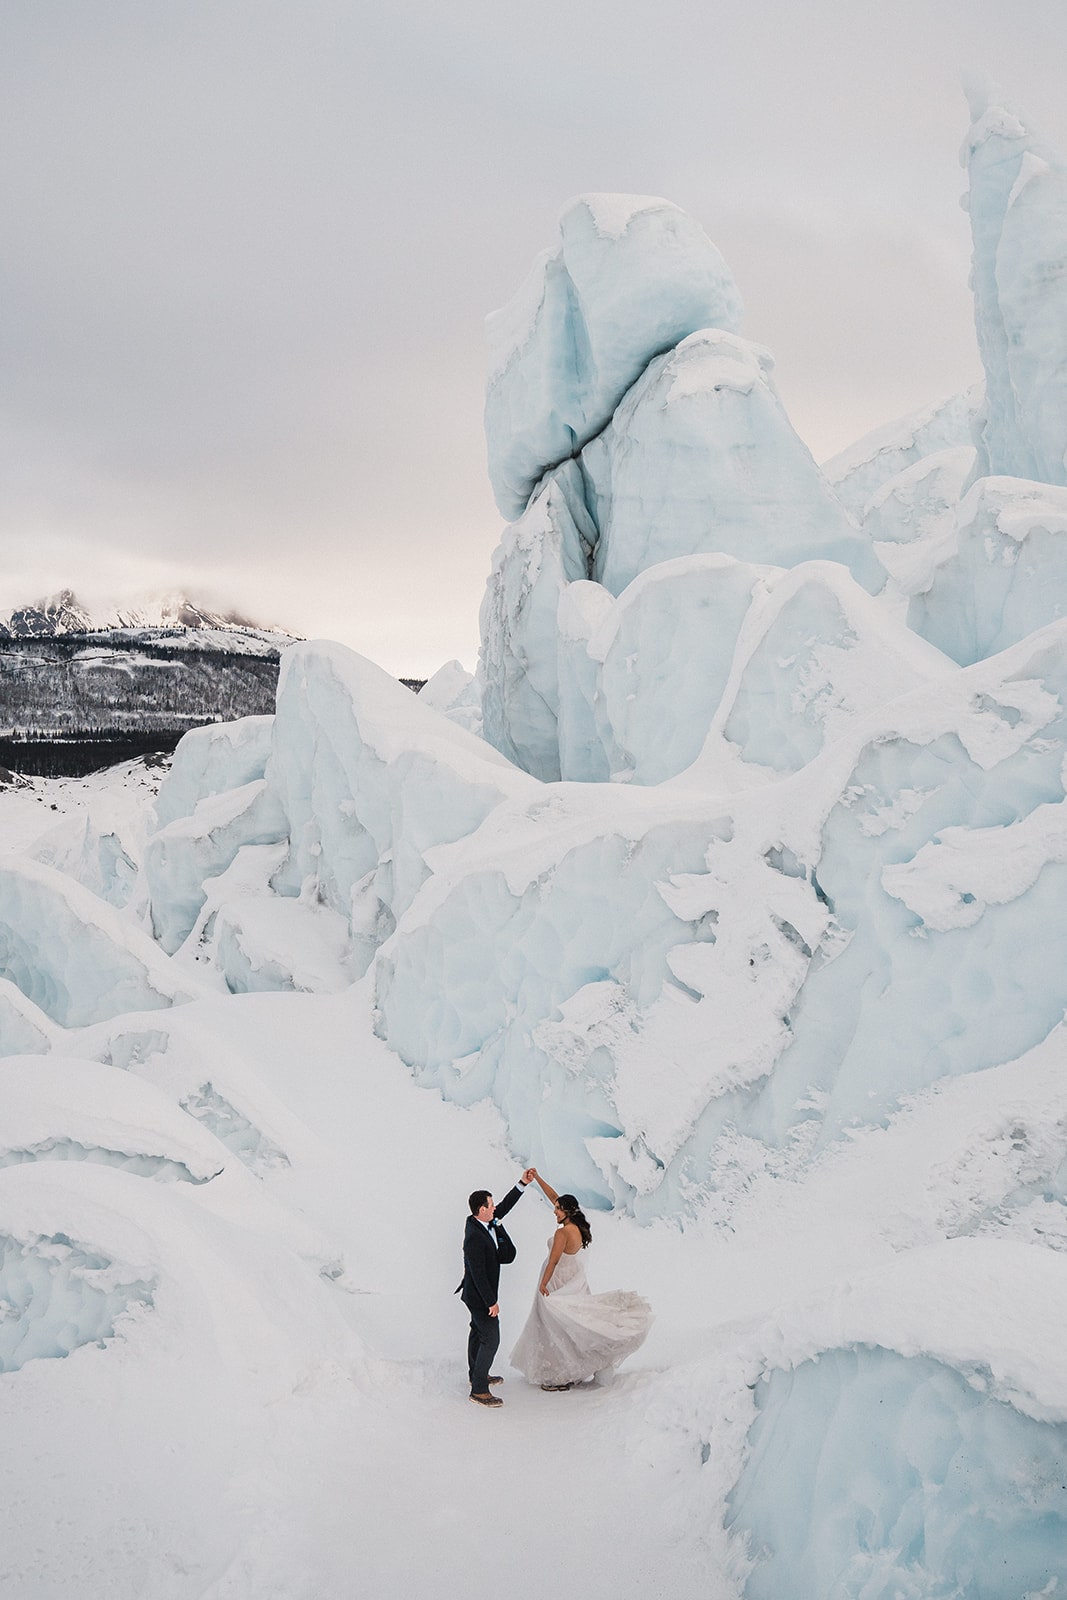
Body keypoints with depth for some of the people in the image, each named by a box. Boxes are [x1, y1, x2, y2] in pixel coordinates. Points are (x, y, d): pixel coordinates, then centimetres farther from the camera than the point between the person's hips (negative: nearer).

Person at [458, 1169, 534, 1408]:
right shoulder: (474, 1237, -32)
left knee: (478, 1332, 24)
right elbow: (478, 1274, -28)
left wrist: (522, 1183, 2)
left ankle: (476, 1374, 42)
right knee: (490, 1339, -3)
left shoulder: (479, 1221, -6)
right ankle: (479, 1390, 4)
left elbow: (504, 1207, 8)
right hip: (480, 1296, -10)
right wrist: (491, 1302, -21)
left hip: (478, 1294, 10)